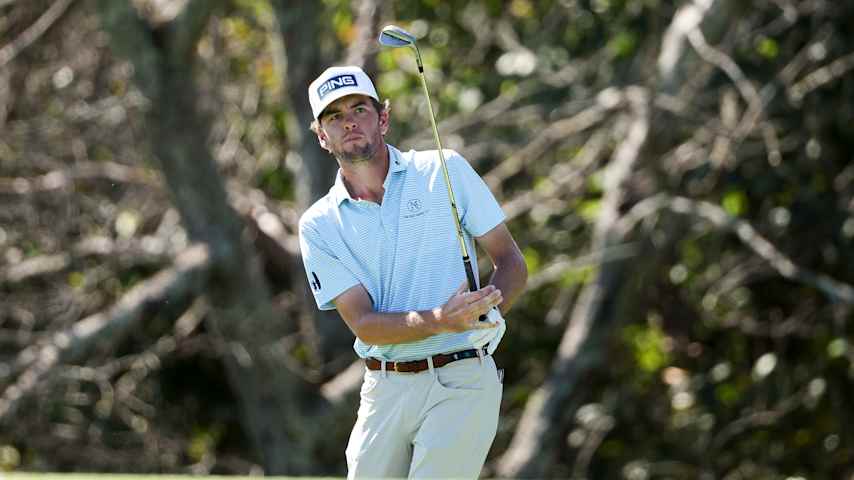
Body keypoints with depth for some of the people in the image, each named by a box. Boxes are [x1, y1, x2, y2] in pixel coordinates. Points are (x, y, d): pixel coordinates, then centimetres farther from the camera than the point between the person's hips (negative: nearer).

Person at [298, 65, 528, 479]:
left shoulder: (445, 171, 3)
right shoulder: (319, 225, 4)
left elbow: (511, 262, 5)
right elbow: (363, 323, -6)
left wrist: (487, 310, -18)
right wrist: (438, 321, -24)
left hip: (460, 383, -3)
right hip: (384, 391, 3)